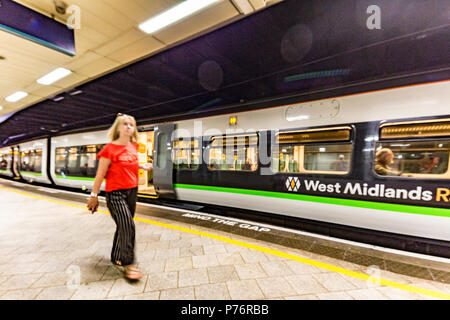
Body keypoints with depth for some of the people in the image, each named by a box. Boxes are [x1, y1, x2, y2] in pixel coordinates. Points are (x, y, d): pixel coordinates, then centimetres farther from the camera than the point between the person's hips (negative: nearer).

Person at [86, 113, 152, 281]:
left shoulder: (133, 147, 8)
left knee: (124, 226, 16)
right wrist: (94, 195, -5)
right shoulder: (110, 148, -10)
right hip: (115, 192, -6)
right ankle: (128, 264, 4)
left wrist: (142, 166, 5)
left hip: (132, 191, 6)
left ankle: (116, 257, 36)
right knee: (127, 226, -12)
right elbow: (100, 174, -7)